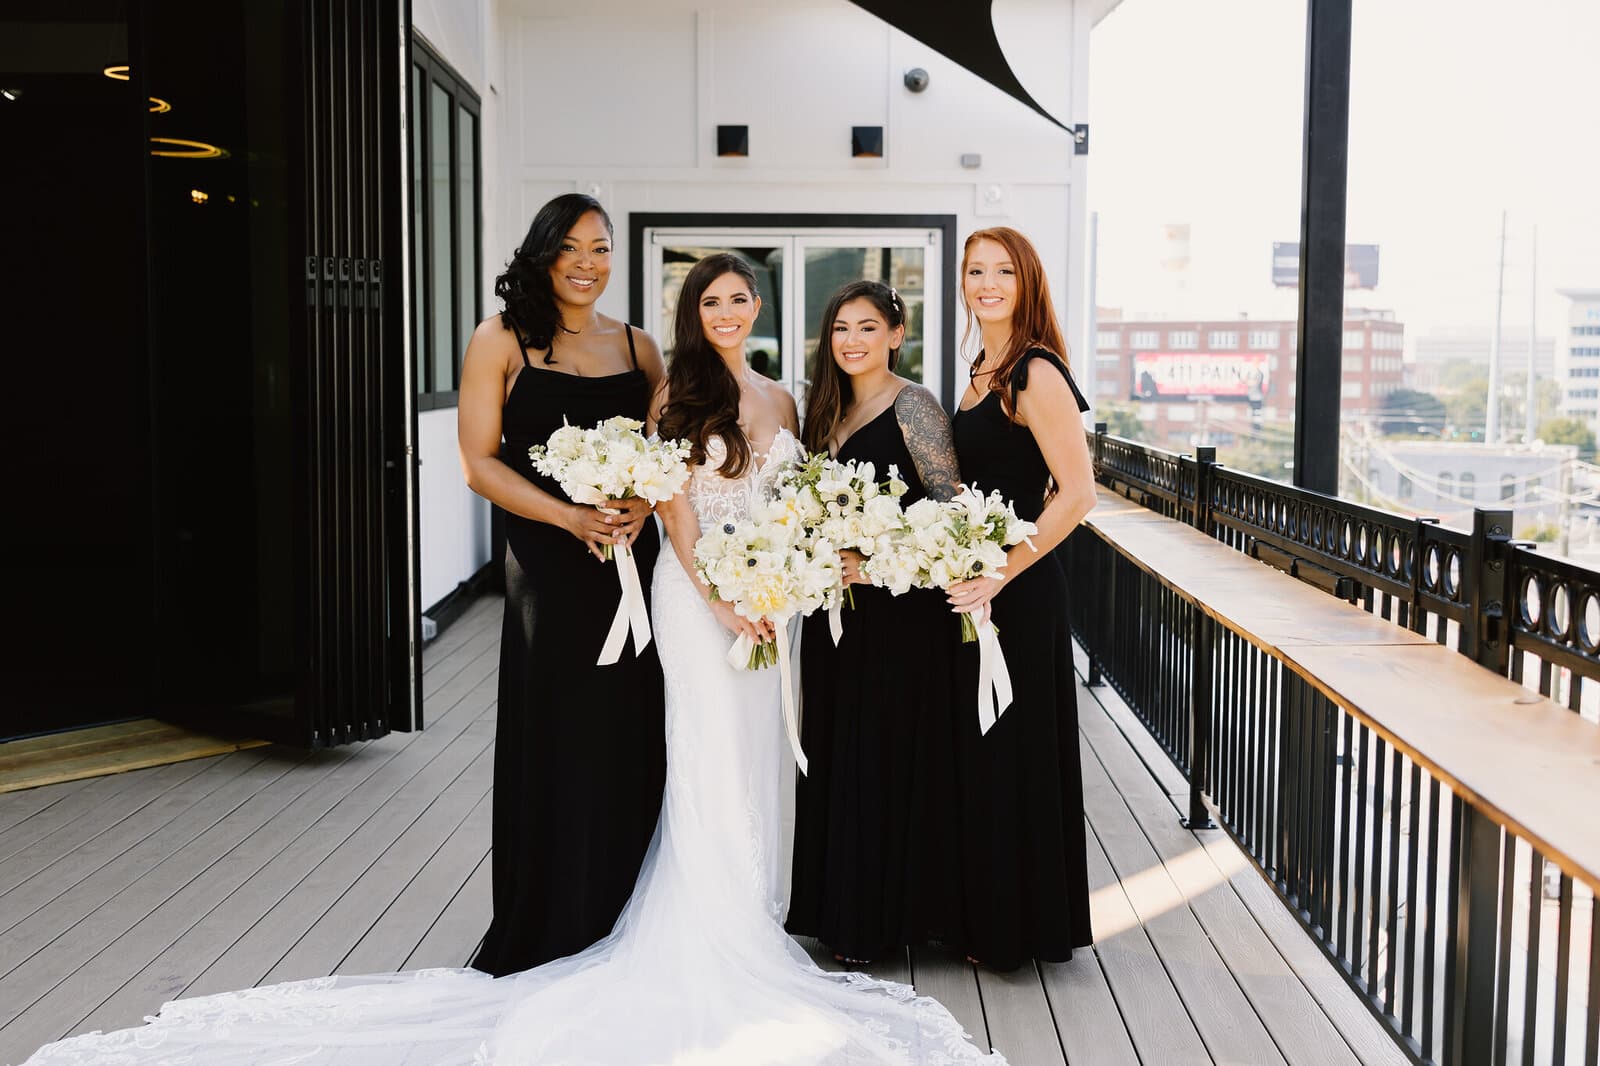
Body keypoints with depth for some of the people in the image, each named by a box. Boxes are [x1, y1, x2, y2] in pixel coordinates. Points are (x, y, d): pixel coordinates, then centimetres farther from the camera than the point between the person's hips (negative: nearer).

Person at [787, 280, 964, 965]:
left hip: (899, 610, -8)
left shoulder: (913, 406, -9)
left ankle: (884, 916, 11)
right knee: (834, 749, 11)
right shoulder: (827, 408, 14)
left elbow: (949, 501, -14)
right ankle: (839, 911, 23)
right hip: (835, 607, 8)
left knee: (886, 752, -1)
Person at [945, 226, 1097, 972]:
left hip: (1017, 595, -9)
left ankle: (1019, 929, 17)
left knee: (1011, 754, 2)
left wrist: (1002, 573, -22)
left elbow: (1076, 492, -21)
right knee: (976, 751, 15)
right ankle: (986, 917, 29)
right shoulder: (984, 372, 13)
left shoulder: (1036, 375, -14)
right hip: (972, 588, 9)